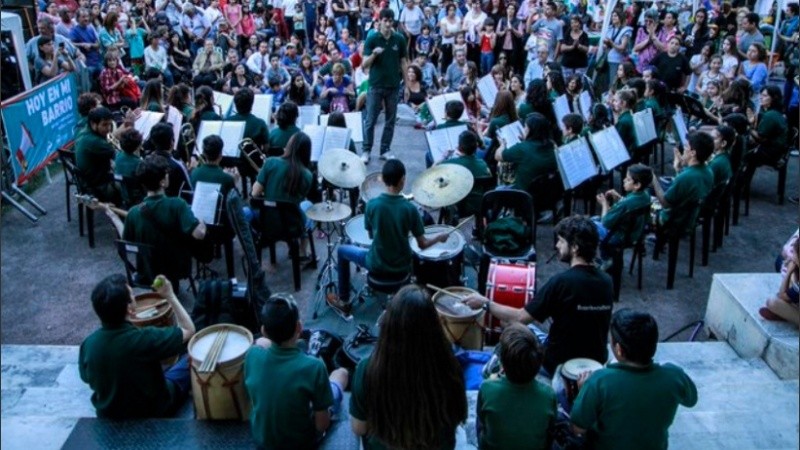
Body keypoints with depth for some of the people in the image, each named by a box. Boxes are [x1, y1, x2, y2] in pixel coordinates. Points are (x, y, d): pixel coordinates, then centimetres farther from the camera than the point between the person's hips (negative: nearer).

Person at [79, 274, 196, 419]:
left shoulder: (88, 344, -19)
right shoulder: (144, 339, -35)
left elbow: (88, 380, 0)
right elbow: (189, 330, -19)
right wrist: (170, 295, -12)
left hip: (108, 415, 5)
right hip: (152, 412, -5)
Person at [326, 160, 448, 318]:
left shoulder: (372, 204, -17)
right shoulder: (410, 208, -17)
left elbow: (371, 235, -1)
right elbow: (422, 244, -11)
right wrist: (439, 237, 7)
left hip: (377, 265, -1)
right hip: (402, 268, 1)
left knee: (342, 250, 25)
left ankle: (343, 303, 31)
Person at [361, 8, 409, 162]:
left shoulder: (400, 39, 2)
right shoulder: (372, 38, -5)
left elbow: (403, 62, 8)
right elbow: (364, 65, -8)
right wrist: (374, 54, -27)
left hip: (393, 86, 2)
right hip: (375, 85, -2)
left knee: (391, 120, 7)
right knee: (370, 120, 0)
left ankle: (385, 151, 17)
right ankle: (366, 151, 8)